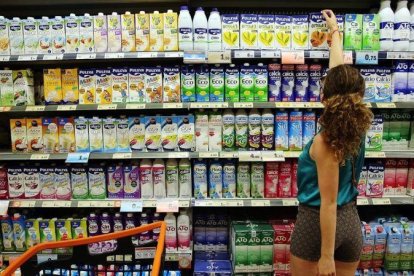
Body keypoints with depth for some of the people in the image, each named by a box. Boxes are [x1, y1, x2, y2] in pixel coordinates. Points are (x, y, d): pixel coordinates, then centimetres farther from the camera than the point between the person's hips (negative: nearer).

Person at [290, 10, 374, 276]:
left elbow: (328, 202, -21)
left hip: (315, 221, -6)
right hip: (351, 221, 7)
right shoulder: (357, 124, -4)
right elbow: (340, 71, 10)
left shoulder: (326, 141, -22)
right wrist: (334, 29, 23)